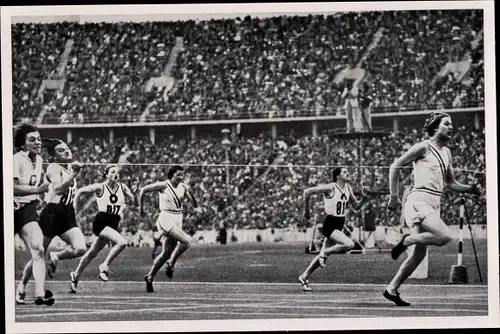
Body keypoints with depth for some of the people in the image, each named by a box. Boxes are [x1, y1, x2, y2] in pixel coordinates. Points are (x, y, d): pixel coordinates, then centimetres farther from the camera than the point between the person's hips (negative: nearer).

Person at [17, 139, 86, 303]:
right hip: (52, 214, -6)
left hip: (67, 215, 6)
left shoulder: (68, 168, 16)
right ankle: (22, 285, 23)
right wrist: (74, 174, -27)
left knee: (80, 249, -17)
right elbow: (59, 188, -23)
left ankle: (55, 258, 11)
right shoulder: (54, 168, -6)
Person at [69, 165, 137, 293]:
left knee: (93, 253, 14)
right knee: (122, 242, -26)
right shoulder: (100, 187, -6)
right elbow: (80, 191, 3)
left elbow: (135, 202, 3)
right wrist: (74, 206, -4)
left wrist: (134, 193, -15)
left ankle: (76, 275, 30)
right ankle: (105, 266, -11)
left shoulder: (122, 187, 5)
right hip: (101, 223, -5)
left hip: (113, 224, 5)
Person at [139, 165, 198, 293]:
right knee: (187, 240, -24)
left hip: (177, 221, 6)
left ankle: (150, 277, 21)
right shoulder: (163, 185, -8)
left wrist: (190, 193, -16)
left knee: (166, 253, 7)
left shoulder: (183, 187, 6)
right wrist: (141, 208, 5)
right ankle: (171, 263, -6)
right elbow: (143, 190, 0)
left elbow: (195, 205, 3)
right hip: (166, 219, -6)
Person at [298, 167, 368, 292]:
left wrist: (363, 197, -6)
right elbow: (307, 192, -13)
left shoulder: (348, 188, 7)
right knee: (349, 244, -25)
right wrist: (306, 211, -5)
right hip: (330, 225, -8)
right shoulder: (330, 188, -16)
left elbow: (356, 206, 14)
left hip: (339, 225, 8)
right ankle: (324, 253, -5)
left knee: (323, 255, 12)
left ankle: (304, 277, 24)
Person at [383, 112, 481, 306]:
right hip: (419, 200, -8)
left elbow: (450, 183, 25)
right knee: (444, 237, -24)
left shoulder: (446, 152, 19)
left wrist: (471, 189, 8)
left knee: (420, 253, 6)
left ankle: (391, 290, 13)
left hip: (434, 203, 8)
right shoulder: (424, 147, -4)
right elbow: (395, 166, -2)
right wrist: (394, 196, -5)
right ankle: (407, 240, -3)